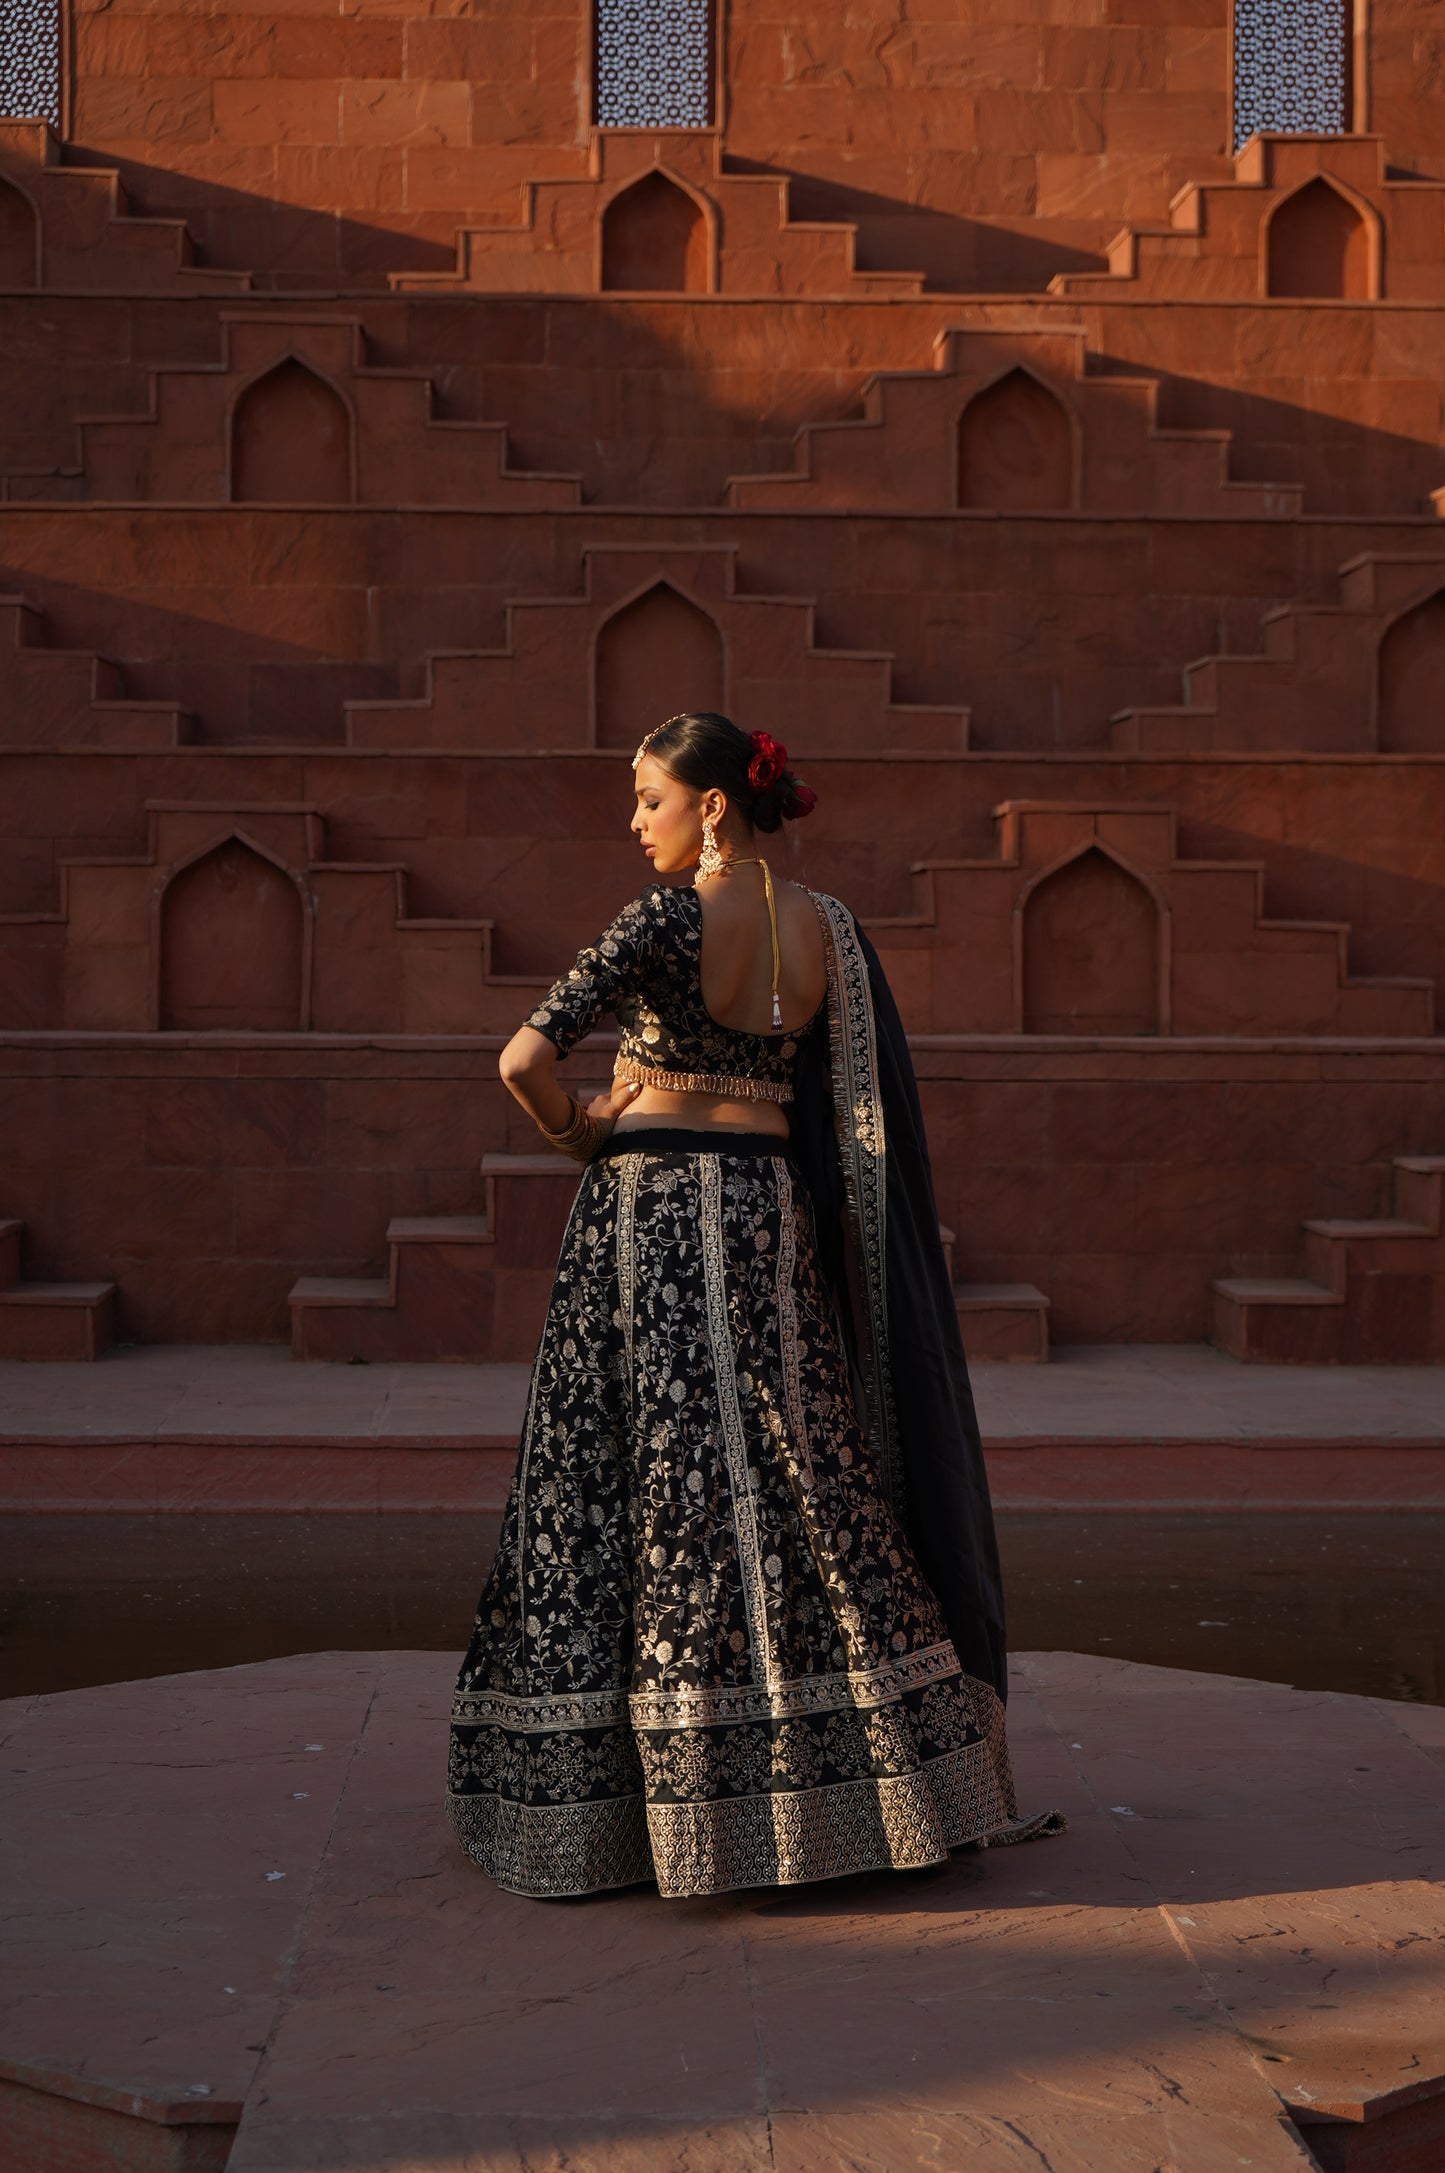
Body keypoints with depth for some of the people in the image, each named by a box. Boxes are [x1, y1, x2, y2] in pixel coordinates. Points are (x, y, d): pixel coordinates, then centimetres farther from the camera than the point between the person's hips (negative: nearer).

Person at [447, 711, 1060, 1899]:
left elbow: (526, 1059, -18)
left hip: (649, 1210, -5)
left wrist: (578, 1135, 0)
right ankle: (862, 1776, 16)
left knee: (657, 1496, 2)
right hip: (771, 1217, 5)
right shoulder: (827, 927, 6)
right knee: (802, 1488, 10)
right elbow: (861, 1111, 9)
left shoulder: (668, 917, -11)